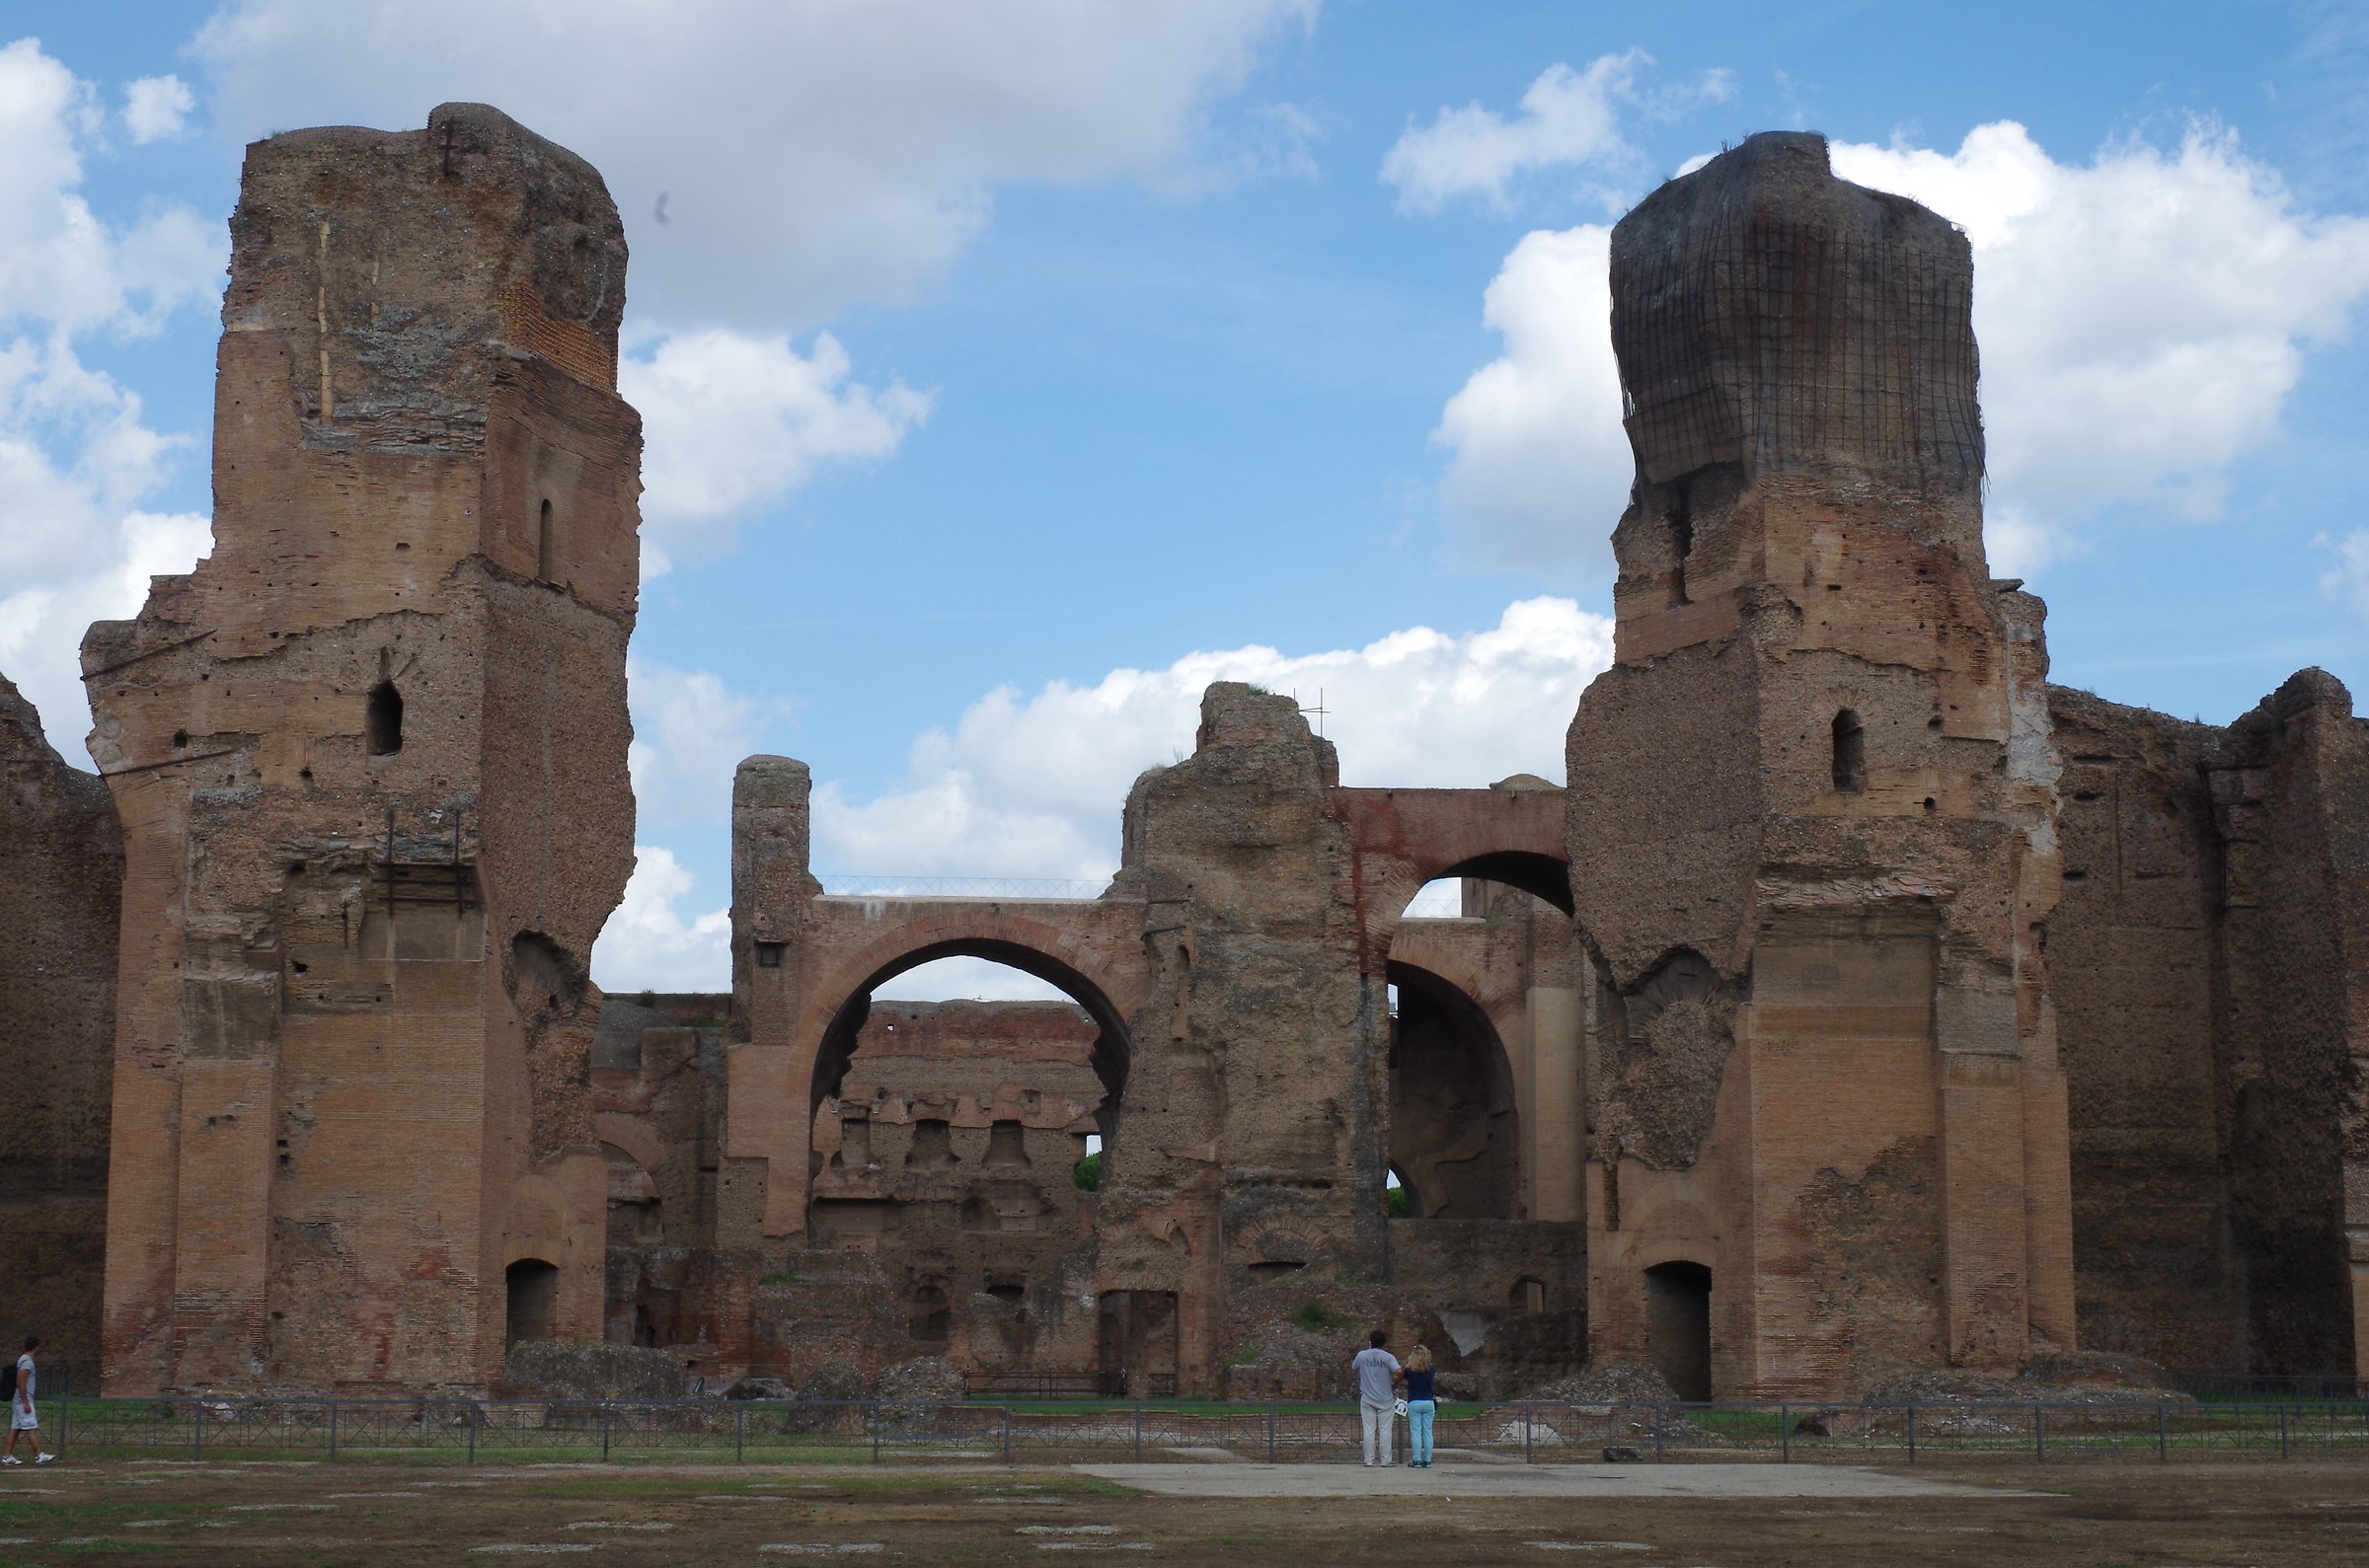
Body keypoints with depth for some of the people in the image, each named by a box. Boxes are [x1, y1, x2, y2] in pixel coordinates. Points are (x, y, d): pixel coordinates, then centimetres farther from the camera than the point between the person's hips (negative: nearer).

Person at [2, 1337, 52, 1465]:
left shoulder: (23, 1359, 15)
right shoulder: (27, 1362, -16)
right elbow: (21, 1384, -21)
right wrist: (26, 1403, -21)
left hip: (19, 1401, 10)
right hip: (23, 1400, -10)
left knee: (15, 1428, 9)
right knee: (32, 1427, -9)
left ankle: (7, 1456, 9)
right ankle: (39, 1455, -11)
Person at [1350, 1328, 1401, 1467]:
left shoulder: (1362, 1355, -2)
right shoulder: (1388, 1357, -8)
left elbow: (1354, 1367, 18)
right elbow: (1398, 1372, -22)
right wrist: (1394, 1381, -1)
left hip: (1367, 1399, 1)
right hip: (1385, 1399, -1)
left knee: (1369, 1430, 5)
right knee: (1385, 1430, 4)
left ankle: (1369, 1460, 5)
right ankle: (1385, 1460, 4)